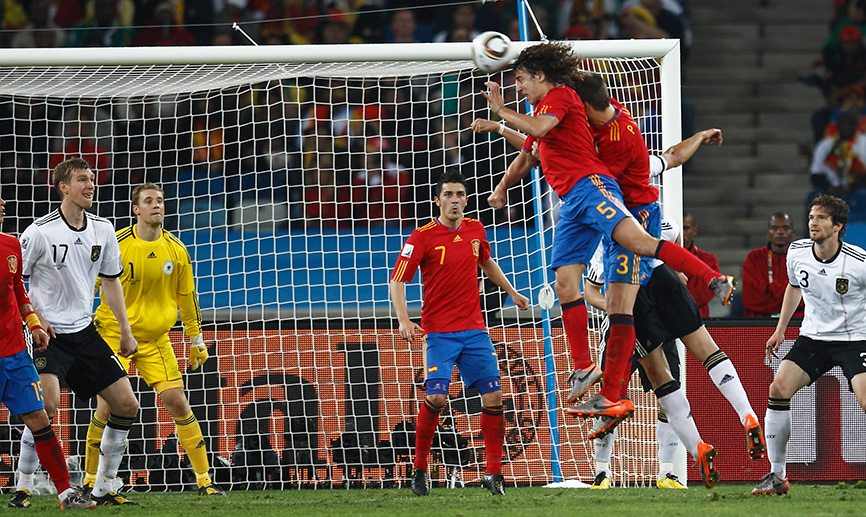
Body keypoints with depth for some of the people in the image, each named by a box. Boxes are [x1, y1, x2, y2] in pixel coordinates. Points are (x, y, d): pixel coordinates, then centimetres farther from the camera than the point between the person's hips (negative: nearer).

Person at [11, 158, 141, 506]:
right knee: (46, 404, -26)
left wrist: (126, 331, 17)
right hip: (49, 334, -6)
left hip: (85, 332, 6)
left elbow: (111, 281, 18)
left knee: (126, 405, 1)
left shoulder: (103, 230, 6)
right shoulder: (40, 232, -12)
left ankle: (102, 490, 12)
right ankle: (22, 488, -13)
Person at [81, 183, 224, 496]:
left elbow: (187, 295, 13)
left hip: (156, 339, 3)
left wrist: (196, 341, 15)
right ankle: (90, 480, 6)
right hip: (114, 335, -3)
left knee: (177, 402, -6)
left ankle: (204, 481, 0)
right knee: (107, 407, -10)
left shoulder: (175, 250, 1)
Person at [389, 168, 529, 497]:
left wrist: (512, 293, 32)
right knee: (436, 397, -18)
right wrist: (403, 320, -22)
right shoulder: (422, 237, -8)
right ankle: (420, 468, -1)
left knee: (493, 396, -4)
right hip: (439, 331, -5)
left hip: (474, 329, 5)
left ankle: (493, 473, 5)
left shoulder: (475, 230, 7)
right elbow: (397, 281, -9)